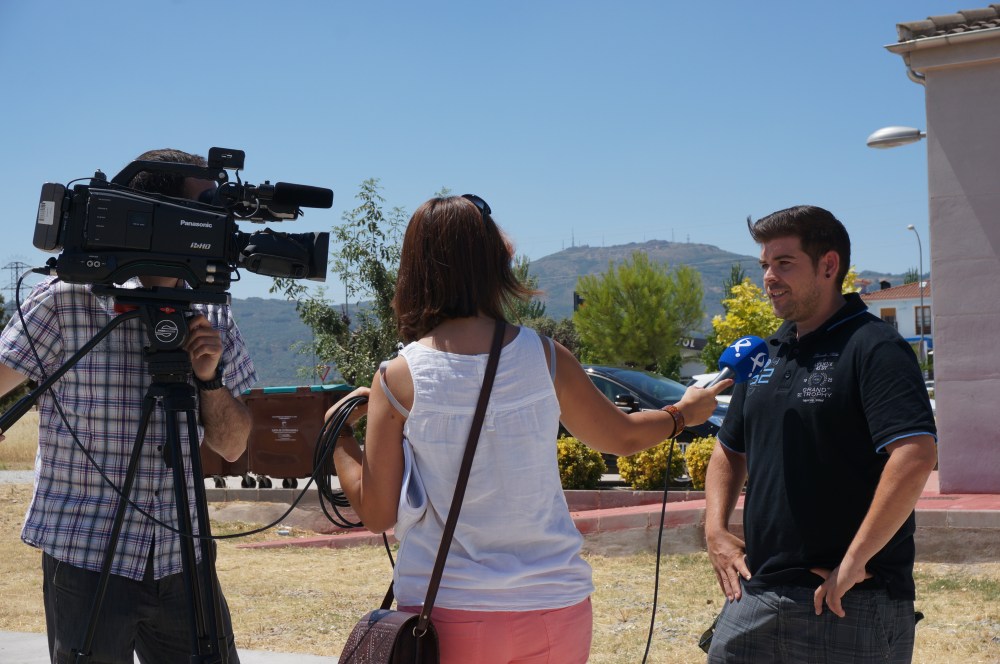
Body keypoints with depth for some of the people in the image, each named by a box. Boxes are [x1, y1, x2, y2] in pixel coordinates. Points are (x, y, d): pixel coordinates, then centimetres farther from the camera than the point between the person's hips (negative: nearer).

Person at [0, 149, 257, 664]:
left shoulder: (213, 319, 7)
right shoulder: (67, 299, -7)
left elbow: (231, 447, 8)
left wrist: (210, 376, -8)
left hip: (183, 562, 4)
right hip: (87, 560, -4)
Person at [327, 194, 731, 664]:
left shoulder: (398, 379, -9)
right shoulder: (545, 357, -5)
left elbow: (376, 514, -4)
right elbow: (623, 436, 12)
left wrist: (337, 438, 11)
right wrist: (683, 413, 32)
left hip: (447, 619, -1)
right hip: (556, 609, 2)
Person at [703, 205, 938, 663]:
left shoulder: (873, 347, -10)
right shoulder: (764, 356, 13)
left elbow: (916, 456, -22)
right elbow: (730, 450, 24)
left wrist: (854, 562, -20)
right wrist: (716, 530, 7)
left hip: (851, 605, -7)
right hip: (757, 595, 7)